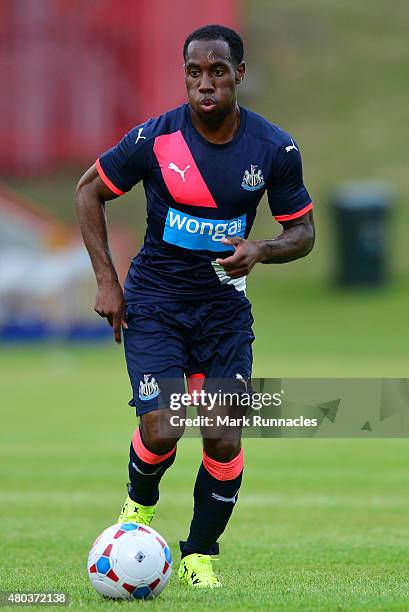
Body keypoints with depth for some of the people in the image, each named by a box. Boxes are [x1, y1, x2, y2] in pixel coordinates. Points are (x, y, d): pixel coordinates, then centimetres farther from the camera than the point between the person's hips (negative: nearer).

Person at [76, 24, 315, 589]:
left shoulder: (275, 149, -9)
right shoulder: (155, 138, -14)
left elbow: (303, 231, 3)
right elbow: (89, 191, 1)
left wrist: (260, 251, -20)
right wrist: (106, 281, -4)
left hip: (225, 305, 2)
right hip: (154, 303, -2)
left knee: (224, 439, -6)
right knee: (162, 429, -16)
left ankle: (200, 557, 13)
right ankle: (139, 506, 17)